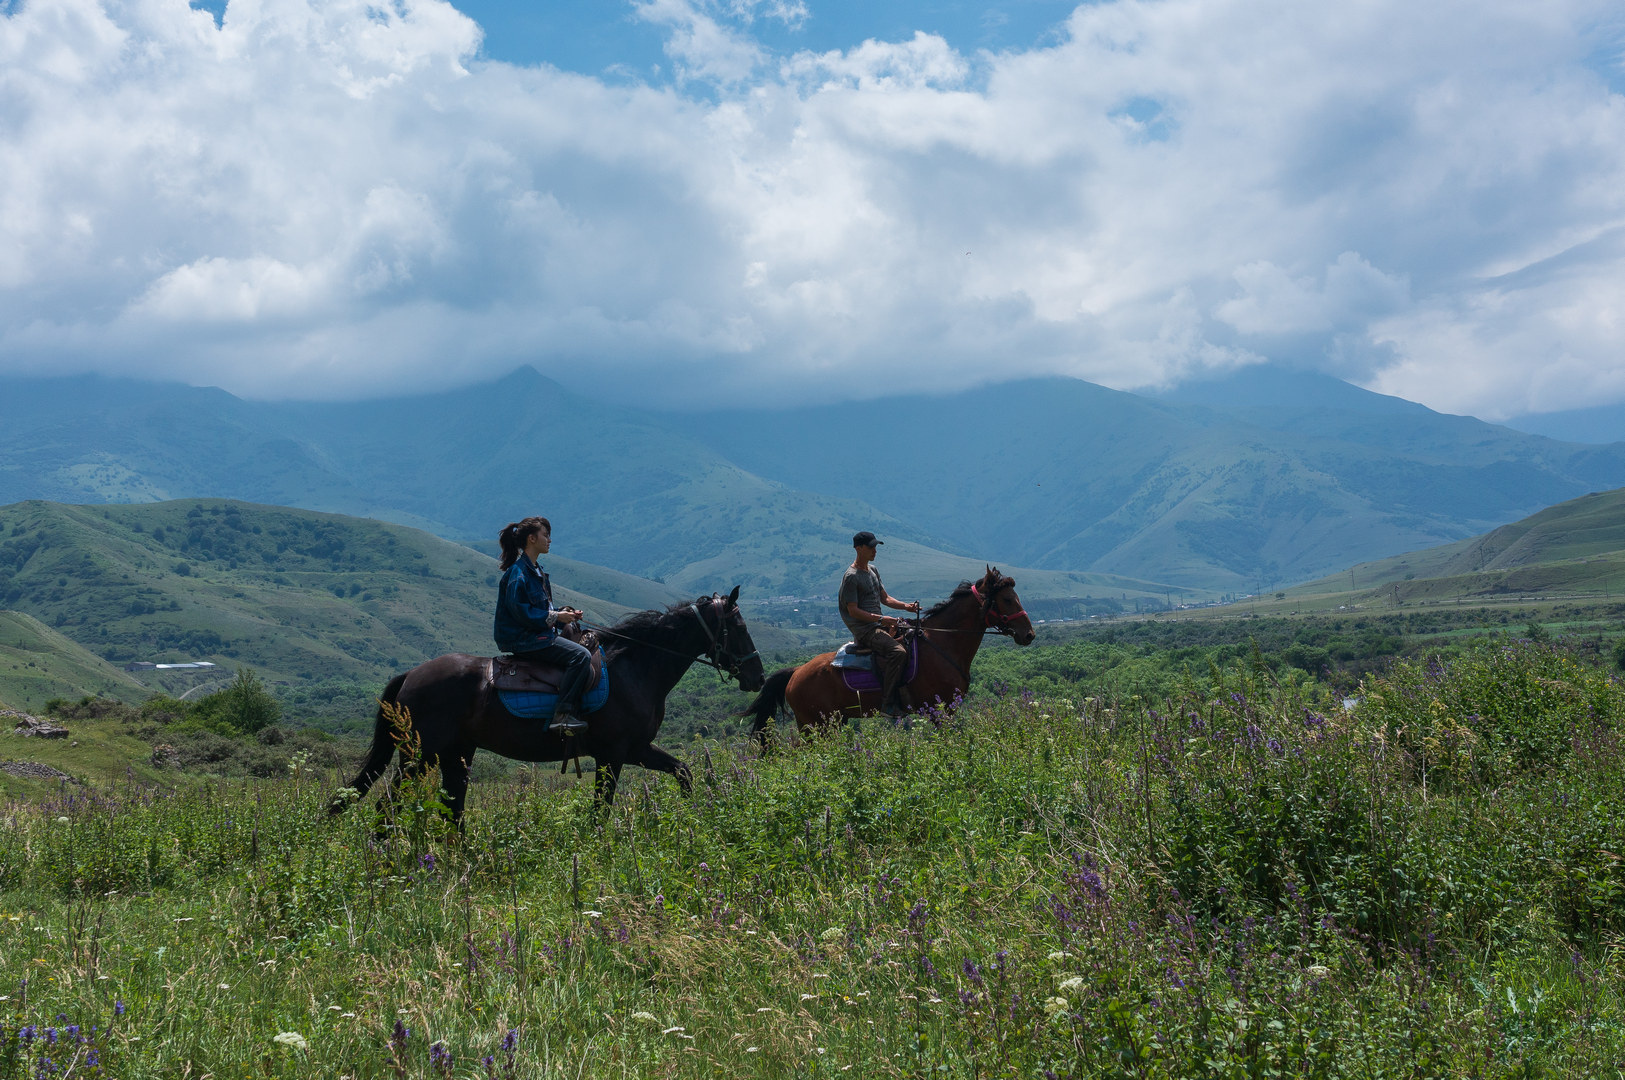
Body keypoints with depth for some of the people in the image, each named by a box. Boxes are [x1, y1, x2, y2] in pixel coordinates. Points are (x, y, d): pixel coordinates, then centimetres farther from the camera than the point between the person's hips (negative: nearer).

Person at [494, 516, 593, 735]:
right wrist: (555, 617, -16)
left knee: (585, 648, 12)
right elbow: (520, 612, -20)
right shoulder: (518, 573, -14)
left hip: (538, 635, 11)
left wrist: (564, 613, 6)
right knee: (580, 656, -23)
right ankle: (564, 714, -25)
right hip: (523, 640, -11)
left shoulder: (534, 571, 18)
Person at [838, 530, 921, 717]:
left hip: (878, 625, 10)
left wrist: (906, 606, 4)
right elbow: (853, 611, -15)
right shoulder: (851, 577, -12)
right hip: (864, 630, -10)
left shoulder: (873, 570, 17)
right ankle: (887, 703, -27)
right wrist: (881, 619, -22)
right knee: (898, 651, -30)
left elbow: (885, 598, 22)